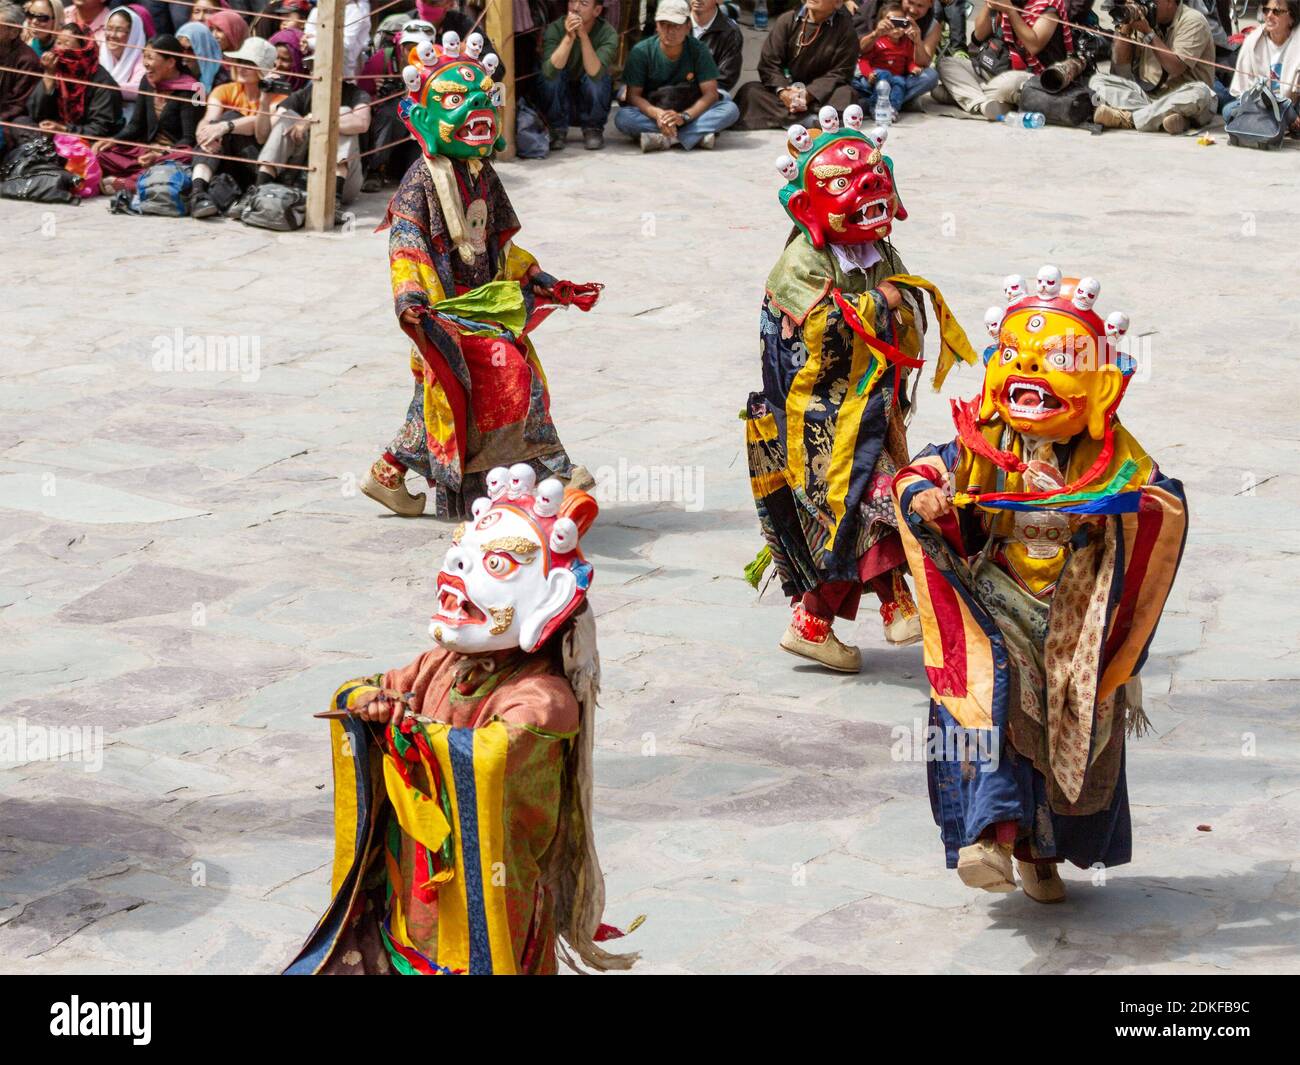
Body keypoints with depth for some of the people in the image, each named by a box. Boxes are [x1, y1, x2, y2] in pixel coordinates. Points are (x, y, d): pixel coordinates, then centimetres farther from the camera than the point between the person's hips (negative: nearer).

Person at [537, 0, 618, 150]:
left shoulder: (607, 33, -19)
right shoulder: (554, 29, -17)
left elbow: (595, 73, -35)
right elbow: (550, 71, -33)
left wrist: (583, 36, -44)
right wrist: (569, 37, -43)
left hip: (593, 105, -1)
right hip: (561, 105, 1)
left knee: (598, 79, -30)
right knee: (550, 77, -28)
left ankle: (593, 129, -5)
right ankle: (558, 130, -4)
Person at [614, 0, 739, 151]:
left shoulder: (698, 50, -6)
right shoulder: (641, 52, -9)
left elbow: (711, 93, -12)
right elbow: (633, 95, -11)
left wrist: (683, 116, -30)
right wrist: (657, 113, -33)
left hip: (691, 112, 1)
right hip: (652, 112, -1)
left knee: (730, 109, -24)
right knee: (622, 118, -32)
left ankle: (664, 138, -32)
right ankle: (697, 135, -35)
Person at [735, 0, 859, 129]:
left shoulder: (845, 28, -7)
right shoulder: (787, 21, -3)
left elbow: (840, 72, -10)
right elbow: (769, 63, -6)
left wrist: (809, 94, -25)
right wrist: (782, 91, -25)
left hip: (820, 92, -2)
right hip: (786, 87, 2)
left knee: (846, 94, -32)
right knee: (749, 91, -24)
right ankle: (808, 120, -36)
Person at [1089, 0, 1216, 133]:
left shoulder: (1192, 20, -9)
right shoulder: (1145, 18, 7)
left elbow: (1176, 68, -21)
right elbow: (1119, 63, 7)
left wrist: (1148, 32, -19)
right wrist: (1126, 28, -7)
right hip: (1147, 94, 5)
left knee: (1199, 92, -38)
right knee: (1097, 80, -10)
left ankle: (1127, 118, -32)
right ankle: (1159, 115, -30)